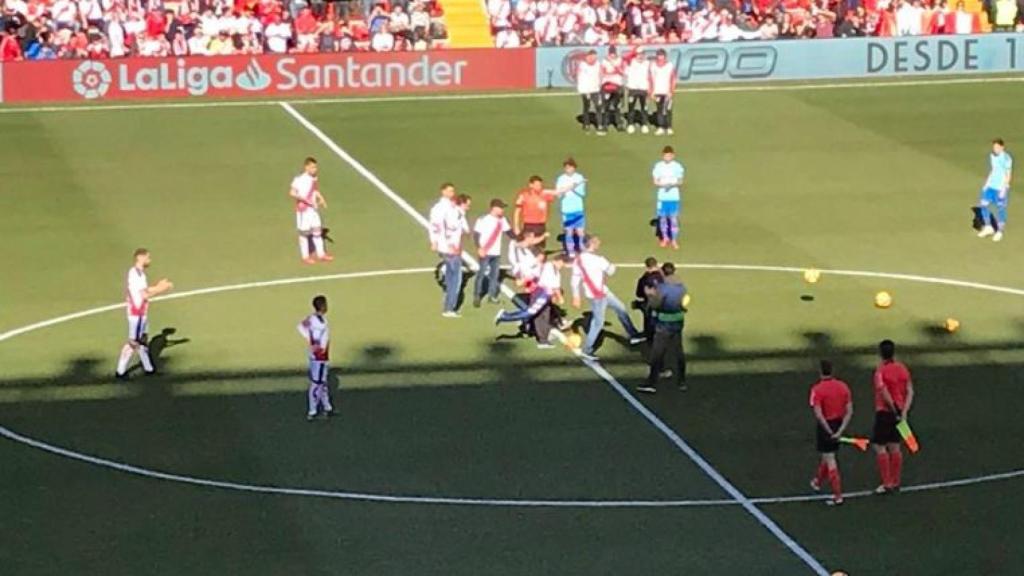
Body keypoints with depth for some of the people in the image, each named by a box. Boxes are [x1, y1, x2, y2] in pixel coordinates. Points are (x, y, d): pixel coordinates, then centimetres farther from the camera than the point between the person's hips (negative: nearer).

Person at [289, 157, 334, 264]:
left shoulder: (314, 179, 1)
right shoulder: (299, 180, -20)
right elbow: (292, 193, -20)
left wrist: (321, 199, 1)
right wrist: (302, 198, -30)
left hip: (313, 209, 7)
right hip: (303, 210, -7)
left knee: (317, 231, 13)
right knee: (304, 232, 6)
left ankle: (321, 254, 24)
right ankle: (305, 256, 18)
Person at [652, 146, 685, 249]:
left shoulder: (677, 166, -1)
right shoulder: (658, 166, 0)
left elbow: (680, 181, 3)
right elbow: (655, 181, 2)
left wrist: (672, 184, -17)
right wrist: (662, 185, -18)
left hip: (674, 197, -1)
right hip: (662, 197, 1)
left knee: (674, 218, -1)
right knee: (662, 217, 5)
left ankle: (674, 240, 8)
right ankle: (665, 238, 23)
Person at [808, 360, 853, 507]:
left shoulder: (817, 390, -16)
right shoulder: (843, 386, -1)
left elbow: (818, 414, -23)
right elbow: (849, 411, -4)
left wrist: (830, 431, -18)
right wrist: (840, 430, -8)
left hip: (825, 426, -6)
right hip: (838, 425, 6)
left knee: (830, 460, -1)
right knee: (828, 455, 26)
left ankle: (838, 496, -3)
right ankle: (817, 482, 49)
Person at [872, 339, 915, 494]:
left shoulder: (881, 371, -15)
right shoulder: (902, 368, 4)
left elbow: (885, 394, -22)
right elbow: (910, 391, 0)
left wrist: (895, 411, -13)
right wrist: (904, 411, -6)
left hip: (885, 412, -7)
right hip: (899, 412, 7)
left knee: (879, 447, 0)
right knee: (894, 447, 14)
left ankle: (887, 484, -2)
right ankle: (895, 483, 19)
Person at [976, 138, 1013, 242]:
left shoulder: (1006, 158, -17)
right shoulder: (992, 156, 5)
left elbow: (1008, 175, -15)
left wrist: (1004, 189, -17)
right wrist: (987, 184, 14)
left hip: (1001, 188, -7)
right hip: (991, 186, 7)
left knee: (1000, 209, 4)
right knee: (983, 204, 6)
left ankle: (1000, 232, 20)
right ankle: (988, 227, 21)